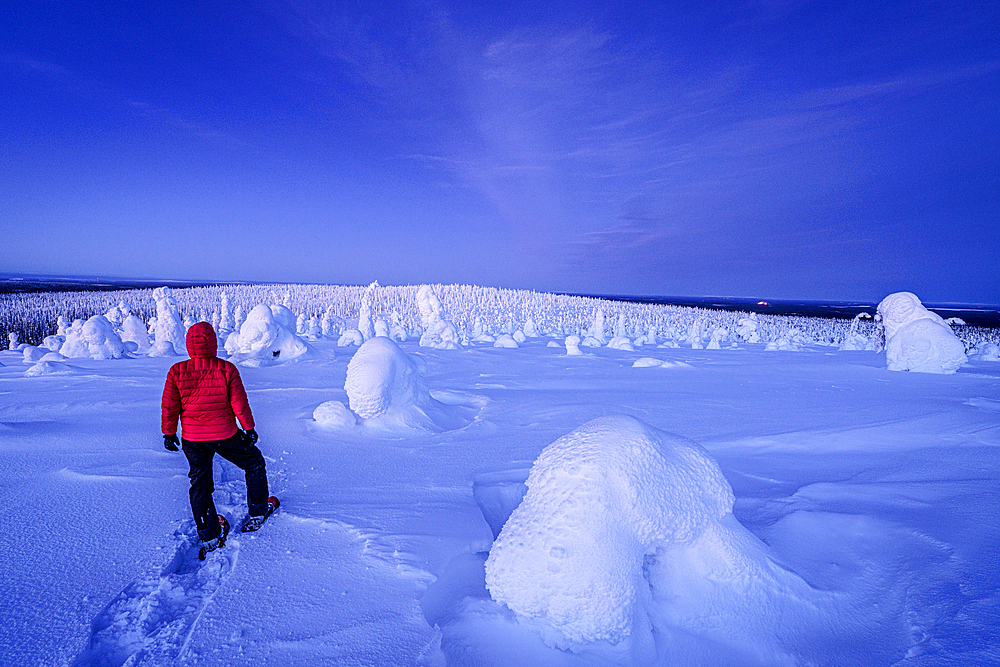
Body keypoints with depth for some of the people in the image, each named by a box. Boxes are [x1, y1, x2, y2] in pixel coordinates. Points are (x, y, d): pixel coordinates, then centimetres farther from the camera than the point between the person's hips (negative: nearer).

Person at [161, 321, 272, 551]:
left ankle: (210, 537, 22)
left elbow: (169, 407, -1)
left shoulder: (177, 372, -7)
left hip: (192, 438, 3)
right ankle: (258, 513, 29)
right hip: (225, 436, -3)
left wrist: (169, 433, 13)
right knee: (254, 463, 20)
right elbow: (239, 403, -10)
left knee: (199, 484, 15)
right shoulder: (226, 369, -14)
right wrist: (249, 428, 2)